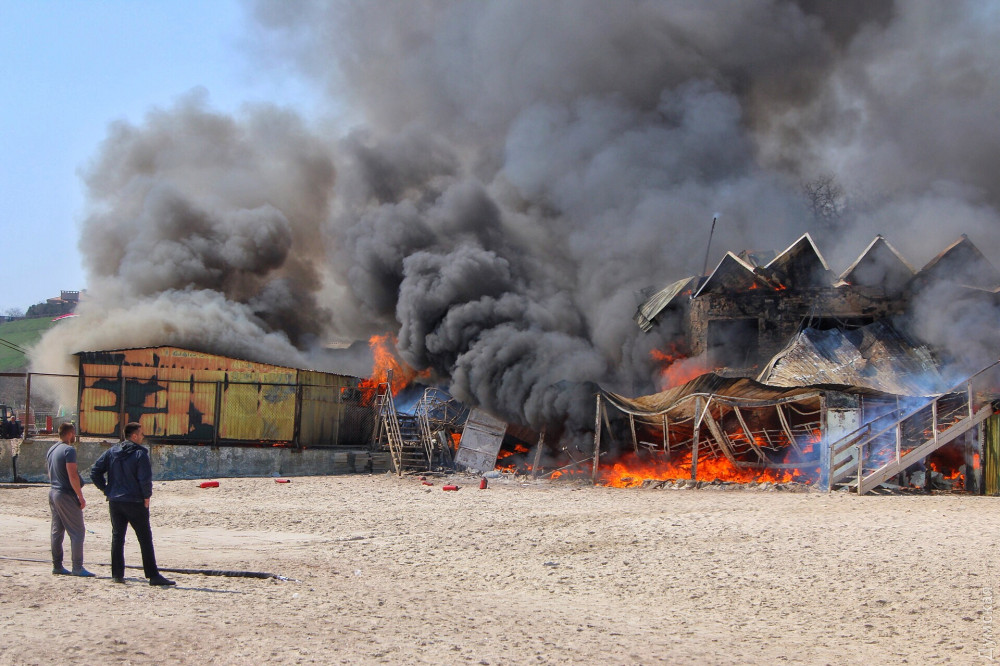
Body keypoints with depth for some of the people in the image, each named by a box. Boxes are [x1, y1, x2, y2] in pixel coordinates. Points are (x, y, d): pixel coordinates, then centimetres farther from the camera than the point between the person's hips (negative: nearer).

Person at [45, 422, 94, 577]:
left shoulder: (51, 450, 13)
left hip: (53, 493, 9)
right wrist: (80, 497, -16)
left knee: (57, 531, 13)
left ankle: (57, 566, 16)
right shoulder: (69, 450, -15)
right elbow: (72, 476, -21)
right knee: (77, 531, -6)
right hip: (66, 495, -9)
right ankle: (77, 568, -8)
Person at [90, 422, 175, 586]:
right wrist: (147, 496, -5)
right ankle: (153, 575, -1)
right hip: (135, 502, -5)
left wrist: (106, 490, 10)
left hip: (114, 501, 5)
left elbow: (95, 471, 5)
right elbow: (145, 478, -19)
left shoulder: (111, 452, 6)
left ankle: (117, 574, 11)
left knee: (117, 537, 13)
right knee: (145, 538, 0)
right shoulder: (140, 454, -12)